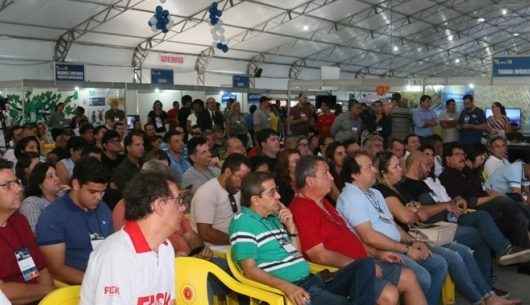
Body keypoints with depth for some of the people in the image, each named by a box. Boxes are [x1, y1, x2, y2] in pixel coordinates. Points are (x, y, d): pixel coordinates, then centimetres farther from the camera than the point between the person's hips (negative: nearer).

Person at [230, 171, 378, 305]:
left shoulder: (273, 218, 19)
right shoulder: (243, 222, -6)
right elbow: (250, 270, -14)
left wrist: (291, 227, 7)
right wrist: (287, 287, -25)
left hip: (312, 281, 9)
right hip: (291, 288, -9)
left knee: (365, 265, -5)